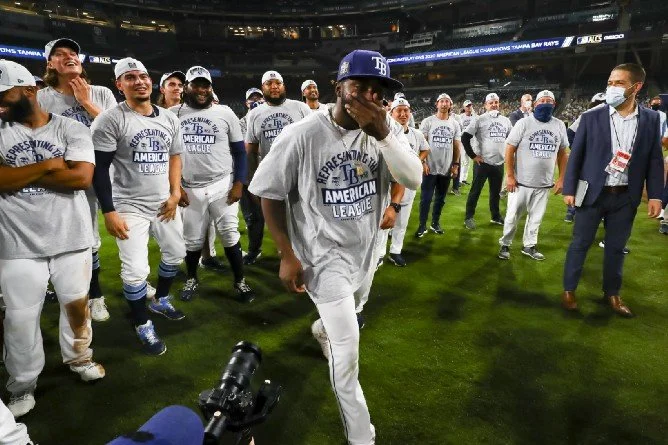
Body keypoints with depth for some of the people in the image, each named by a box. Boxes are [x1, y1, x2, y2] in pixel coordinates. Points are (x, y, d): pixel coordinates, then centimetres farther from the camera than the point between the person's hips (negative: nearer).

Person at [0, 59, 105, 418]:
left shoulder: (72, 129, -1)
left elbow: (82, 176, -16)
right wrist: (49, 165, -13)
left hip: (71, 238, -1)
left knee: (77, 304, 11)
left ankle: (79, 357, 37)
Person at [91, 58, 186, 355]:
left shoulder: (169, 118, 5)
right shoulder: (111, 120, -11)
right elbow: (99, 169, -12)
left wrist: (175, 193, 2)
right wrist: (109, 212, -17)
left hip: (165, 202, 6)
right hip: (129, 206, -6)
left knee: (175, 253, 18)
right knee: (135, 270, -6)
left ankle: (161, 300, 43)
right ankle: (143, 326, 16)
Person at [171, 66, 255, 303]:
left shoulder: (225, 113, 0)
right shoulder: (173, 114, 1)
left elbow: (239, 151, 3)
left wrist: (239, 183, -5)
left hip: (223, 185, -1)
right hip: (190, 189, 1)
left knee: (230, 235, 4)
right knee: (192, 239, 12)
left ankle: (240, 281, 19)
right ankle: (192, 279, 35)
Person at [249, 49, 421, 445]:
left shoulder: (387, 129, -8)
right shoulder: (301, 136, -21)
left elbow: (413, 180, -18)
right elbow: (270, 192, -11)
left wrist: (382, 134, -32)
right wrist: (287, 255, -12)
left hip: (366, 250, 6)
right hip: (325, 256, -5)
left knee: (346, 323, 31)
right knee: (349, 350, -1)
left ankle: (325, 326, 68)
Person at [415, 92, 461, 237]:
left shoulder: (455, 124, 7)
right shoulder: (428, 122, -3)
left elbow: (457, 146, 10)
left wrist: (456, 164, 4)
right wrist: (423, 161, -12)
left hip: (447, 168, 4)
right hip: (430, 167, -3)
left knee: (440, 198, 12)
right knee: (426, 198, 0)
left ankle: (435, 223, 25)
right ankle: (422, 225, 10)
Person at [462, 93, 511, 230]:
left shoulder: (505, 120, 9)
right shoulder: (479, 119, -7)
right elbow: (465, 138, -10)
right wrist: (473, 156, -12)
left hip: (499, 163, 5)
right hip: (482, 162, -5)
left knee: (496, 192, 16)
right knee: (475, 191, 2)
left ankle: (496, 216, 30)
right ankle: (469, 218, 11)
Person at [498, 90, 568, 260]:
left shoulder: (559, 126, 4)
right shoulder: (524, 123, -7)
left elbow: (562, 154, 11)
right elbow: (509, 149, -8)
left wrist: (561, 179, 6)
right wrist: (510, 176, -12)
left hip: (544, 184, 4)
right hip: (521, 182, -3)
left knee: (536, 217, 13)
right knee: (513, 216, 4)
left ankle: (529, 246, 28)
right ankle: (505, 244, 20)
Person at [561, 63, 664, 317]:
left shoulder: (651, 119, 1)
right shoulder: (591, 117, -5)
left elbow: (654, 159, 5)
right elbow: (576, 155, -3)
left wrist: (655, 195, 0)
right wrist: (569, 189, -5)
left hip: (625, 196, 2)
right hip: (592, 193, -2)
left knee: (616, 247, 13)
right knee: (580, 243, 6)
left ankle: (612, 294, 29)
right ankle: (569, 290, 20)